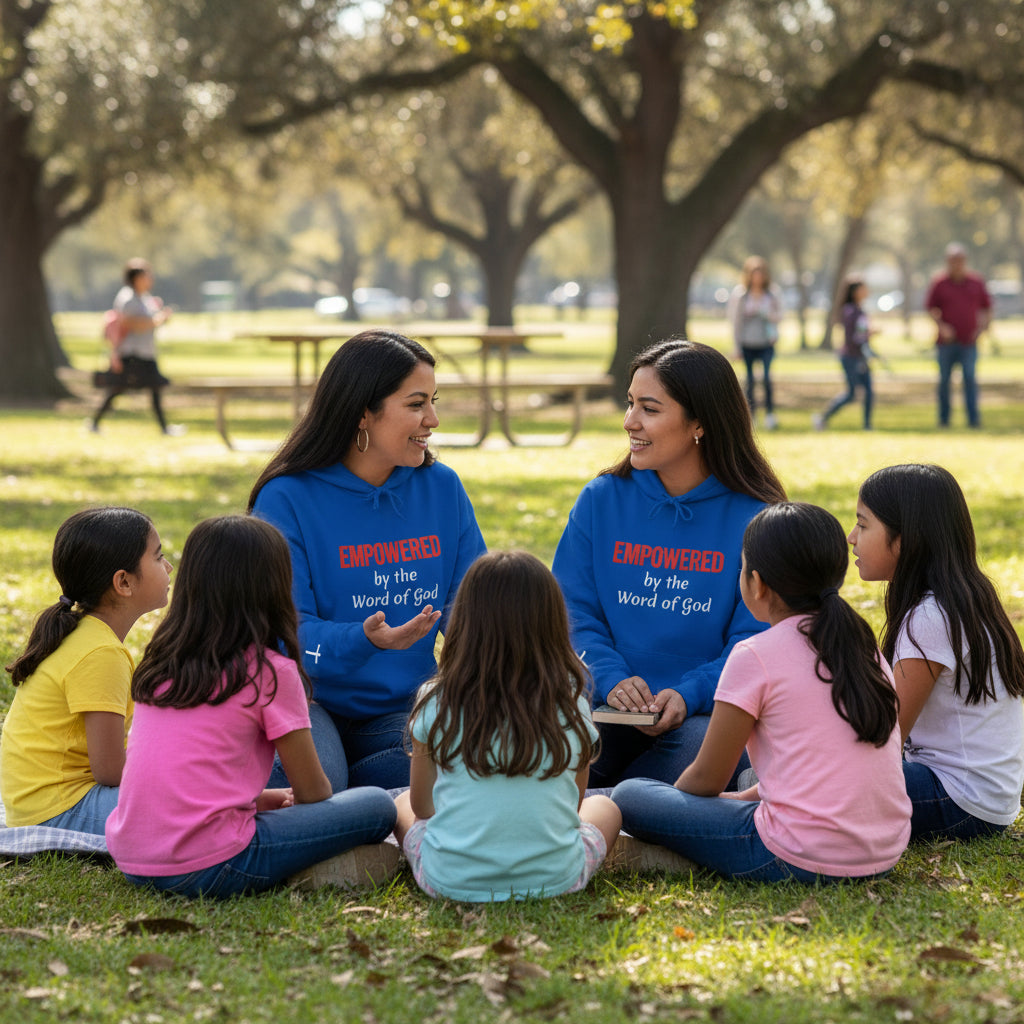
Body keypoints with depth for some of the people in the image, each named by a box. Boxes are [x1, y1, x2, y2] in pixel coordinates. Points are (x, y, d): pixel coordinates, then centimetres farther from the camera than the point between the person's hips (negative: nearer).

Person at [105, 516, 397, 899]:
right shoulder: (271, 670, -6)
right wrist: (289, 800, 26)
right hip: (205, 868, -7)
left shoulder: (158, 664, 12)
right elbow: (312, 791, 4)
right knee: (377, 806, 2)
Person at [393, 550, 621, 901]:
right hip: (553, 878, 0)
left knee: (401, 805, 31)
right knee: (605, 808, 31)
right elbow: (573, 803, 10)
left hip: (450, 880, 0)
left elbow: (421, 806, 9)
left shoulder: (436, 704, -5)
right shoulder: (571, 704, -3)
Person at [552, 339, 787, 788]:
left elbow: (754, 640, -3)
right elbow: (575, 612, 5)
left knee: (702, 748, -35)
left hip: (706, 713, -1)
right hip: (611, 710, 1)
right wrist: (612, 678, -15)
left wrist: (688, 695, -20)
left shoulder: (754, 518, -1)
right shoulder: (601, 500, 8)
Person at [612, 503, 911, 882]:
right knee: (749, 779, 34)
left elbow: (706, 779, 0)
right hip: (885, 855, 7)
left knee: (629, 797, 2)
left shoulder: (756, 656, -8)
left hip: (803, 859, -7)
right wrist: (748, 795, 27)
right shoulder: (866, 648, 12)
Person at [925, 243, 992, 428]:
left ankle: (973, 418, -12)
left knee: (970, 378, -10)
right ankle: (944, 418, 16)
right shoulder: (939, 284, 3)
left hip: (969, 342, 0)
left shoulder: (976, 283, 8)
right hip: (946, 342, 0)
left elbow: (987, 307, 15)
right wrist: (941, 326, -11)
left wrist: (983, 327, 1)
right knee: (944, 380, 6)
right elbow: (931, 308, 4)